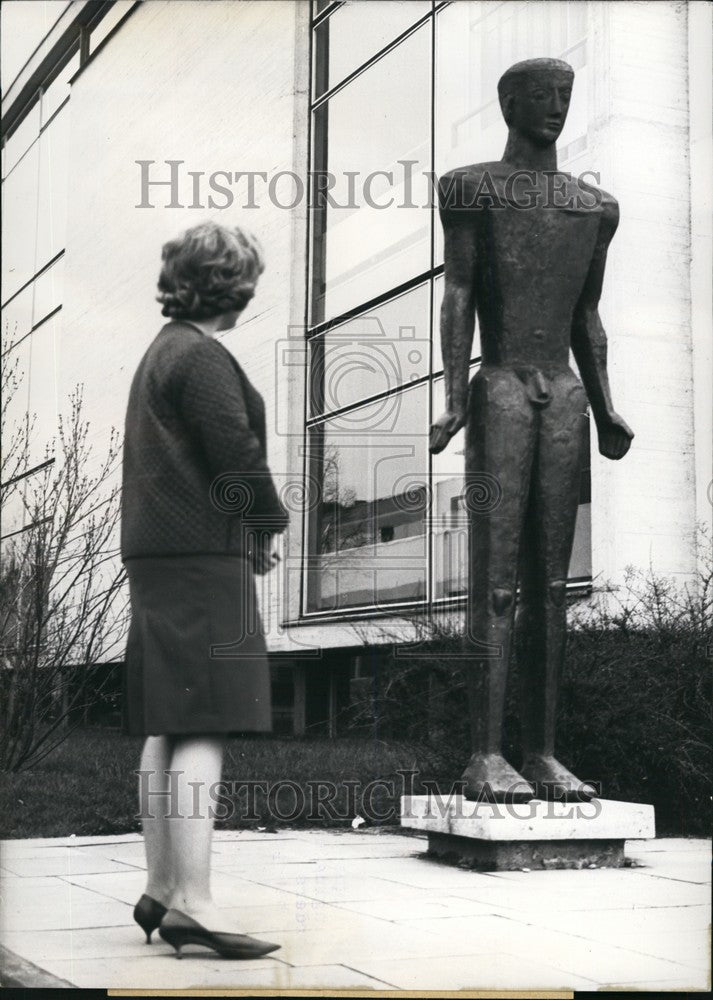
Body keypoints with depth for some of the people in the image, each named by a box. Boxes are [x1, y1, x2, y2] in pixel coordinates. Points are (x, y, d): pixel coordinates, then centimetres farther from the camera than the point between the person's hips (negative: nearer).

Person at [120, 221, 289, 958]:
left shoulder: (160, 352, 21)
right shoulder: (201, 356, -10)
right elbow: (237, 454, -17)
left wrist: (250, 529, 12)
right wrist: (269, 523, 1)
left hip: (159, 552, 10)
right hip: (201, 553, -10)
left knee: (165, 731, 11)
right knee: (204, 730, -13)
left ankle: (161, 890, 16)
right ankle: (193, 903, -15)